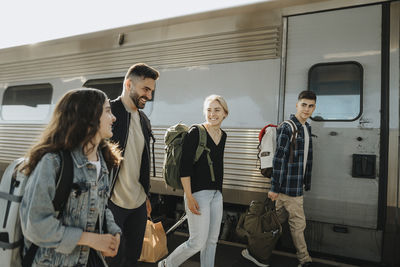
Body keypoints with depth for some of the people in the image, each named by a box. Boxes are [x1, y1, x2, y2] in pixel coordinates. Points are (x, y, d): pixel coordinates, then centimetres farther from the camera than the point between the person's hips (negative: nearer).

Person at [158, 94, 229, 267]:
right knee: (197, 242, -2)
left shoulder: (223, 135, 10)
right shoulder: (195, 133, -12)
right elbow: (185, 167, -15)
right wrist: (189, 197, -18)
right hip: (198, 193, -7)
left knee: (212, 240, 14)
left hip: (216, 194, 7)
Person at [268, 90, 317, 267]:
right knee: (298, 223, 4)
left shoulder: (307, 128, 13)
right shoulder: (286, 128, -15)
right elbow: (278, 159, -18)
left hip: (298, 184, 8)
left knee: (280, 218, 17)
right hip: (289, 184, -8)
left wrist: (307, 182, 18)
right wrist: (274, 187, -18)